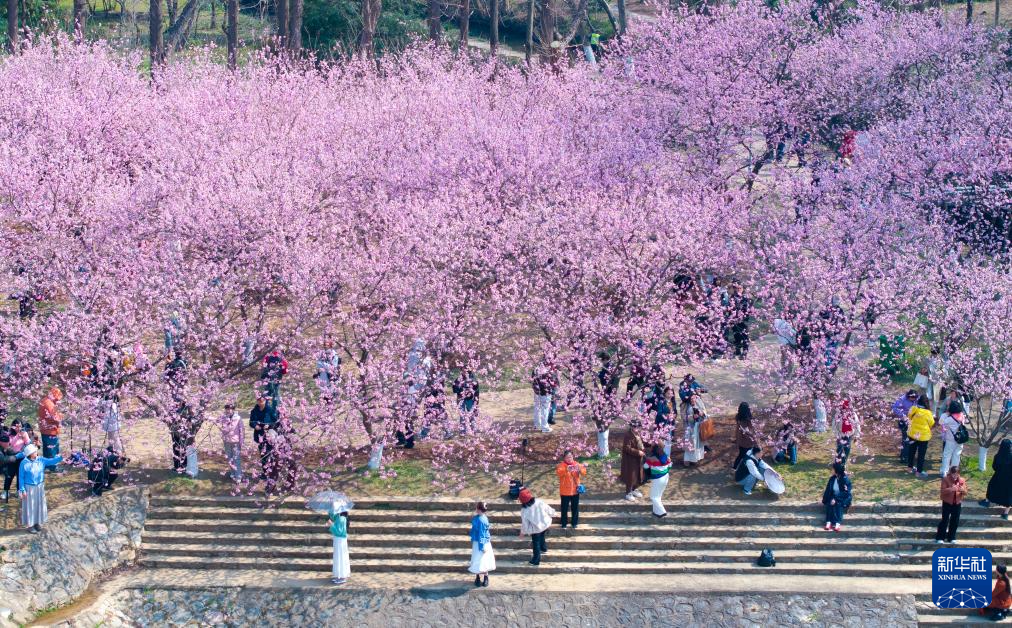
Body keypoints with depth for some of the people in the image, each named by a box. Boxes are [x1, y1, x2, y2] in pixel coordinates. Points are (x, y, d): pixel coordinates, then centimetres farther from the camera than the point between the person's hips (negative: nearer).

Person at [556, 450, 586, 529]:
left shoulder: (576, 464, 2)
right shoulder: (561, 465, -7)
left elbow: (584, 472, -7)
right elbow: (558, 472, -27)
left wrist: (579, 469, -29)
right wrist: (566, 469, -44)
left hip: (575, 490, 2)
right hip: (565, 491, -2)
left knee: (575, 508, 11)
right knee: (565, 508, 4)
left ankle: (575, 523, 23)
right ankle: (564, 523, 16)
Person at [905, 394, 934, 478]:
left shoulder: (913, 409, -11)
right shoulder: (928, 413, -21)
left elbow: (909, 417, 7)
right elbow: (932, 424, -6)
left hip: (912, 434, 5)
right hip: (923, 436, -5)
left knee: (912, 451, 21)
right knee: (921, 454, 6)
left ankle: (910, 467, 35)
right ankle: (919, 471, 11)